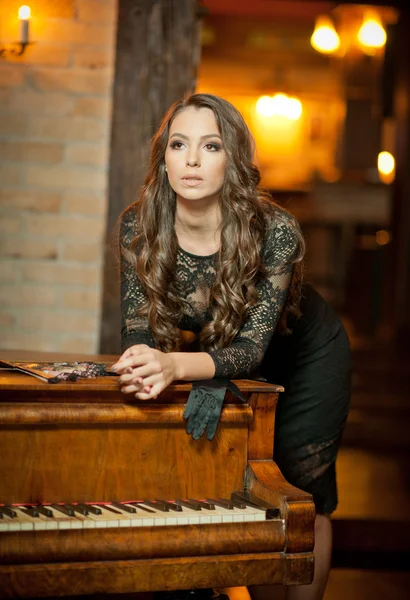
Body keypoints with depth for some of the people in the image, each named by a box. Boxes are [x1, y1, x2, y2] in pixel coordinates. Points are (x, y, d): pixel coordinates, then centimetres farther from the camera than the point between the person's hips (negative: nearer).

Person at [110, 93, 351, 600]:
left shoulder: (275, 230, -35)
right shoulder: (139, 227, -24)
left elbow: (251, 348, -38)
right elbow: (138, 330, -20)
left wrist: (173, 366, -55)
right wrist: (141, 364, -44)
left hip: (307, 360, -3)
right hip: (242, 377, 3)